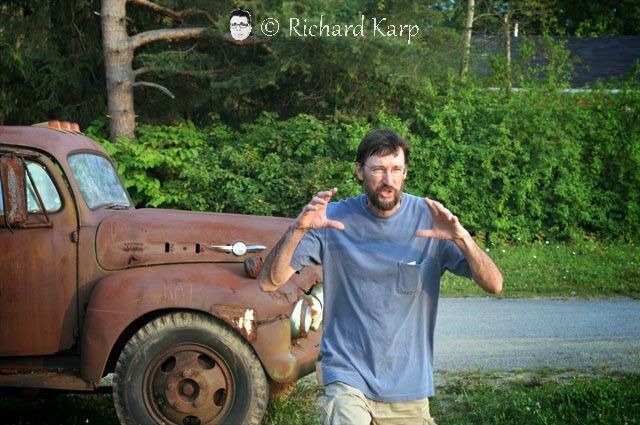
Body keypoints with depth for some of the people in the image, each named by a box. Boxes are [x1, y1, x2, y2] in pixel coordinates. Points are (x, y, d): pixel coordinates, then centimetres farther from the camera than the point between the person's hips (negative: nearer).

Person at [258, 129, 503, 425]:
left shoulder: (430, 219, -5)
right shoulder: (334, 218, -6)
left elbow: (493, 285, -11)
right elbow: (268, 283, -10)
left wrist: (461, 238, -28)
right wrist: (297, 230, -26)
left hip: (409, 382, 2)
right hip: (348, 374, -2)